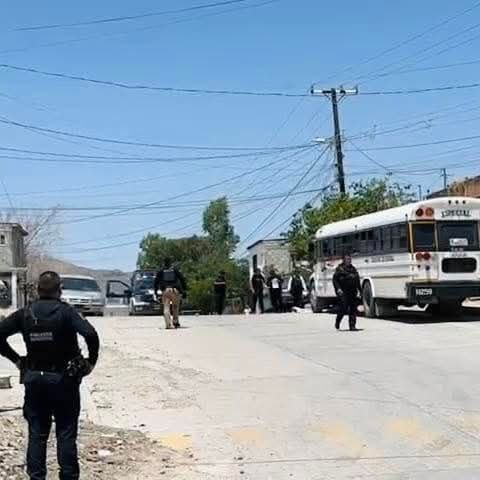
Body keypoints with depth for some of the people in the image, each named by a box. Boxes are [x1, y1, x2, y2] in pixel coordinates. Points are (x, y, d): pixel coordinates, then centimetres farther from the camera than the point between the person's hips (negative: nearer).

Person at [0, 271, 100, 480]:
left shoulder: (25, 314, 0)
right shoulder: (66, 312, -12)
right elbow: (90, 334, -25)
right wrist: (91, 361, -11)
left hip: (33, 378, 3)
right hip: (63, 378, -3)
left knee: (37, 433, 12)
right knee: (66, 433, 6)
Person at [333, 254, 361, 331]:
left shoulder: (353, 269, 17)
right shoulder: (339, 269, -1)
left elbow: (357, 281, 23)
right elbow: (335, 280, -6)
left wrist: (360, 290, 20)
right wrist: (338, 289, -18)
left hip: (352, 292, 5)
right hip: (343, 292, -5)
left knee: (353, 309, -1)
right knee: (343, 308, -7)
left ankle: (352, 325, 3)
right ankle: (337, 322, 17)